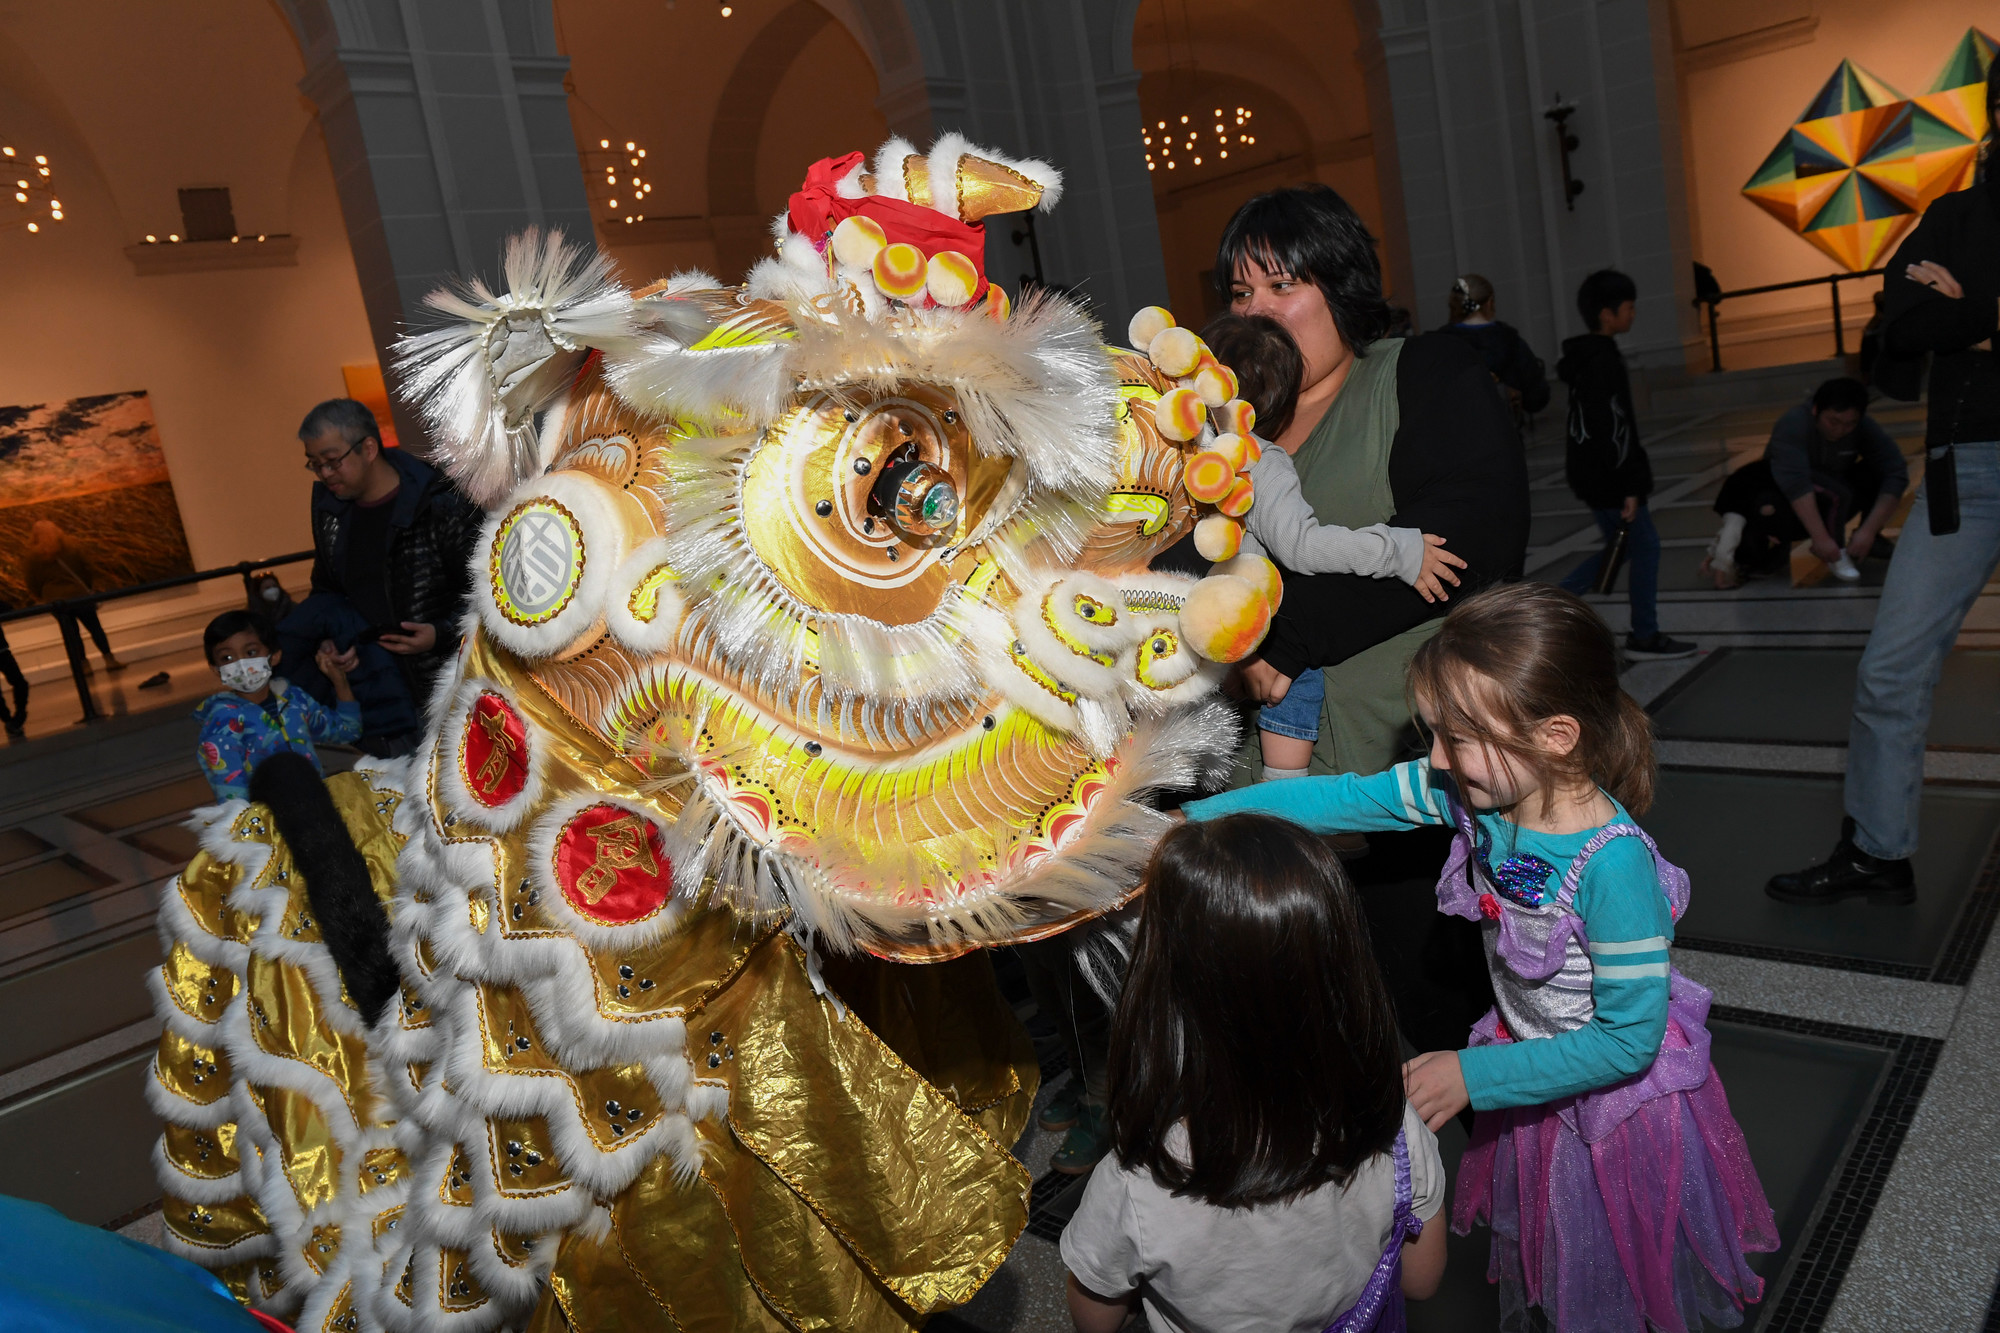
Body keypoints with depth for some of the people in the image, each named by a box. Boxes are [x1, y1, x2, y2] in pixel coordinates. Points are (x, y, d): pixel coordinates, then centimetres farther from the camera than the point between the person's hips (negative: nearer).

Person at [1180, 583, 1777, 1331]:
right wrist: (1195, 818, -15)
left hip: (1615, 1092, -6)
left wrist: (1475, 1075, -27)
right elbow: (1346, 798, -12)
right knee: (1542, 1256, 29)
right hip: (1533, 1071, 6)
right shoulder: (1470, 792, -20)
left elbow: (1630, 1038, -29)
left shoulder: (1611, 864, -37)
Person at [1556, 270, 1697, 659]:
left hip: (1591, 475, 10)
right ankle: (1645, 637, 12)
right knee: (1645, 547, 2)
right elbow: (1611, 432, -23)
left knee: (1620, 547, 18)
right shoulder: (1603, 362, -19)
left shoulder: (1586, 357, 12)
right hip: (1607, 478, -10)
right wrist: (1629, 487, -21)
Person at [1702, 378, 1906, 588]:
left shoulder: (1865, 428, -12)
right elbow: (1795, 484, -38)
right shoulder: (1793, 425, -25)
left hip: (1831, 508, 5)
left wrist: (1868, 531, -31)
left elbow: (1897, 474, -20)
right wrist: (1821, 538, -44)